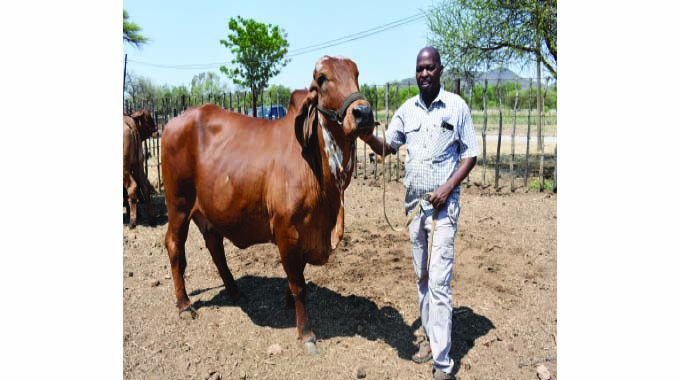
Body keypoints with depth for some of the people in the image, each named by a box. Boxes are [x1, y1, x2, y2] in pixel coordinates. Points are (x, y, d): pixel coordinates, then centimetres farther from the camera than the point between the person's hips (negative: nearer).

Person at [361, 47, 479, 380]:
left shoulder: (457, 106, -5)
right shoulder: (406, 110, 7)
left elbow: (471, 154, -2)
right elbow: (387, 147, 7)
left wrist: (449, 187, -14)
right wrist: (367, 135, -14)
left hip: (443, 204, -5)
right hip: (414, 203, 5)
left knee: (439, 282, -7)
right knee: (422, 278, 14)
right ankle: (430, 338, 30)